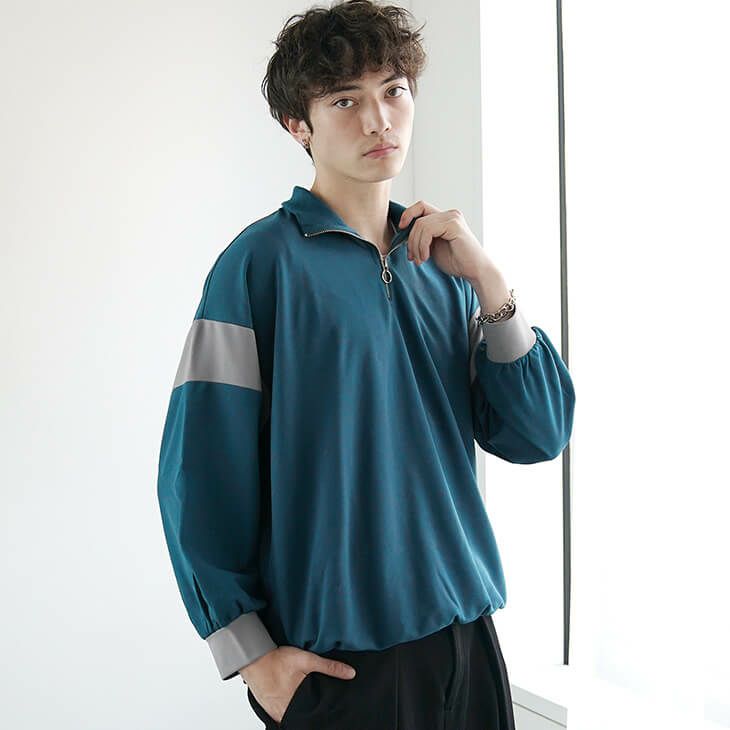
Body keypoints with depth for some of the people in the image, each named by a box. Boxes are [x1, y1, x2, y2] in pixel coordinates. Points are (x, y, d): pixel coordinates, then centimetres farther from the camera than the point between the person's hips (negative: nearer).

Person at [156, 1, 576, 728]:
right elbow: (198, 475, -11)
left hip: (464, 636, 5)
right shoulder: (262, 261, -10)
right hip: (336, 655, -5)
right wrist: (251, 653, -10)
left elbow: (537, 436, 1)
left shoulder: (442, 265, 6)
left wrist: (487, 279, -10)